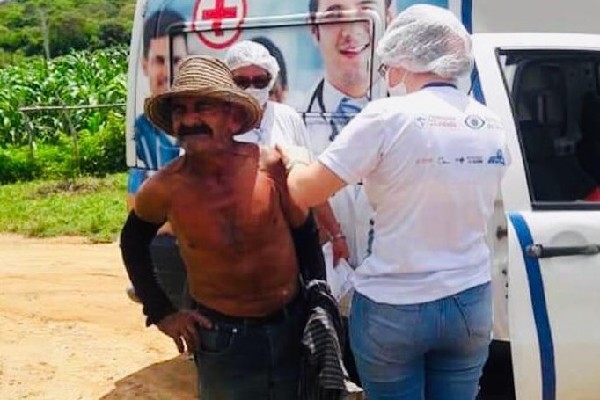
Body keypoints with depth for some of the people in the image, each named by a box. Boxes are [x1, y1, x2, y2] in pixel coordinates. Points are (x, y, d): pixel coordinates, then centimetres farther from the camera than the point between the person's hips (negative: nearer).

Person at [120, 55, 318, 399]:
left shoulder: (272, 165, -14)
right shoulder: (165, 189, -14)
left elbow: (303, 233, 2)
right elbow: (133, 243, 7)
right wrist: (161, 312, 2)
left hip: (294, 326, 1)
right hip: (221, 339, -1)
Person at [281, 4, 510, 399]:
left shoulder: (389, 117, -15)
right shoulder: (493, 126, 3)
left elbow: (303, 192, -13)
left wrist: (295, 160, 9)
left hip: (393, 308, -4)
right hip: (471, 304, 5)